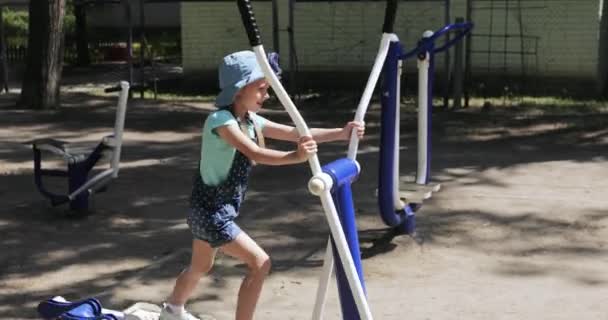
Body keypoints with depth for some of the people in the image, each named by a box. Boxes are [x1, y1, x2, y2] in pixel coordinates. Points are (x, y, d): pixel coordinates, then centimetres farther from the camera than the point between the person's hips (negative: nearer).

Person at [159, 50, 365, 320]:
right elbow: (255, 154, -38)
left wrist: (340, 133, -12)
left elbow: (296, 133, -2)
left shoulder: (251, 120, 3)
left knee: (201, 267, 28)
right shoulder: (221, 120, -22)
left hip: (212, 210, 9)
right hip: (210, 211, -9)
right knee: (260, 263, -12)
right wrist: (295, 157, -53)